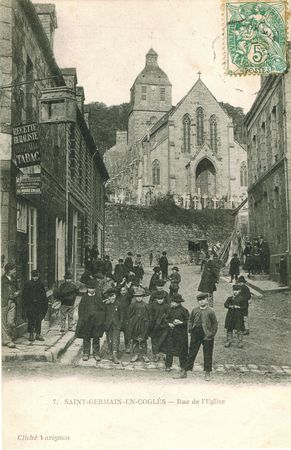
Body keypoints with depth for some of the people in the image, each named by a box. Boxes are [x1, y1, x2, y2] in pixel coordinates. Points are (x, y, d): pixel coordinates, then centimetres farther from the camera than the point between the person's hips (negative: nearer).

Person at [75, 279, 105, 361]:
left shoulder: (99, 296, 2)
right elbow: (80, 309, 5)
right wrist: (82, 318, -5)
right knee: (86, 338, 6)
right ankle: (86, 353, 17)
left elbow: (103, 308, 0)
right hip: (86, 320, 0)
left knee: (96, 338, 7)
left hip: (97, 320, 0)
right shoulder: (84, 297, 4)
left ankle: (96, 353, 18)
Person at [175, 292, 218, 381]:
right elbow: (190, 321, 16)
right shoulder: (194, 310, 5)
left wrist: (212, 334, -7)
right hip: (195, 335, 3)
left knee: (207, 355, 3)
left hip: (207, 335, -3)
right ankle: (184, 372, 13)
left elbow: (215, 324, -1)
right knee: (191, 353, 7)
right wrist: (190, 330, 4)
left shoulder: (210, 311, -4)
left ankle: (207, 374, 15)